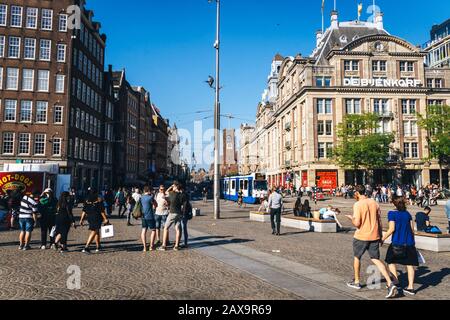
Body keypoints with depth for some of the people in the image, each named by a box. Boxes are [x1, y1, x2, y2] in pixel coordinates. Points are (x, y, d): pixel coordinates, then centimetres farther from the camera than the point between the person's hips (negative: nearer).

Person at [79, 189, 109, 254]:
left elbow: (84, 211, 3)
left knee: (97, 232, 19)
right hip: (97, 218, -5)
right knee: (94, 232, -4)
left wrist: (81, 220, 9)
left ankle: (98, 246, 27)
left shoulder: (87, 201, 3)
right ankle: (86, 247, -15)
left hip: (90, 218, 6)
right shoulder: (99, 200, -9)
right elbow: (102, 211, -9)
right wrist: (105, 219, -4)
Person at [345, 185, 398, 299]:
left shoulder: (357, 205, -15)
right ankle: (390, 284, -7)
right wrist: (380, 235, 17)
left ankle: (356, 282, 29)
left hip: (361, 236, -5)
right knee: (376, 260, 9)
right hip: (374, 236, 5)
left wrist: (351, 218, 1)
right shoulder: (374, 203, 4)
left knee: (357, 257, 17)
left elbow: (357, 223, -19)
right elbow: (379, 221, 8)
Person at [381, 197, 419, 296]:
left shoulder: (392, 214, -7)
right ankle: (411, 287, 10)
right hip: (409, 243, 5)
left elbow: (391, 229, -13)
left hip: (397, 243, -5)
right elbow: (412, 229, 10)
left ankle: (396, 281, 6)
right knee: (410, 264, 9)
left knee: (391, 261, 14)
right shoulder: (407, 214, 8)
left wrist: (383, 239, -4)